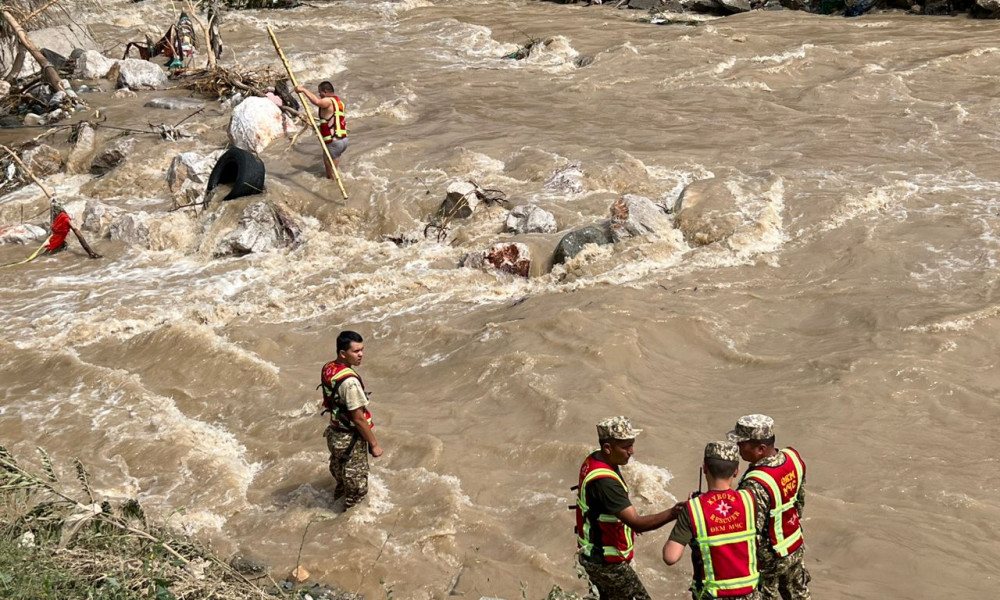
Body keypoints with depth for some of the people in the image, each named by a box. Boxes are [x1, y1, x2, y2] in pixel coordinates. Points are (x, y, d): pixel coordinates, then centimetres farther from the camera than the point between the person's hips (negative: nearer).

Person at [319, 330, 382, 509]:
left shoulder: (327, 369, -2)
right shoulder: (349, 381, -30)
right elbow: (358, 419, -25)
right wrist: (374, 444, -15)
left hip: (334, 435, 9)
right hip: (351, 440, -9)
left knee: (341, 479, 27)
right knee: (356, 488, 8)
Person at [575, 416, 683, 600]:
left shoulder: (593, 460, -1)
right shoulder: (603, 481, -32)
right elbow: (637, 523, -37)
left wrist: (629, 520, 14)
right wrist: (672, 513, -46)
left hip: (592, 553, 10)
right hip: (606, 561, -10)